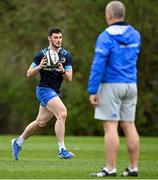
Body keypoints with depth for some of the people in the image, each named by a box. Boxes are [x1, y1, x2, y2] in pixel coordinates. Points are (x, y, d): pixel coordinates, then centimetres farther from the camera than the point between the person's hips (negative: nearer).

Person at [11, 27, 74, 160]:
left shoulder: (66, 55, 2)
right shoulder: (42, 54, -7)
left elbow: (69, 78, 0)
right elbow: (29, 74, -2)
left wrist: (63, 71, -21)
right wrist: (39, 67, -20)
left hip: (55, 92, 6)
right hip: (44, 89, -6)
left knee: (41, 122, 13)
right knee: (62, 113, -24)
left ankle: (18, 142, 33)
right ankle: (62, 150, -22)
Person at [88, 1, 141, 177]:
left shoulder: (105, 37, -13)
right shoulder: (135, 35, 8)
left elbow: (98, 66, -17)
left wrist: (92, 91, -16)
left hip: (110, 85, -7)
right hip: (130, 85, 7)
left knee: (110, 127, -7)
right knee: (129, 126, 8)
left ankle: (110, 169, -9)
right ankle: (133, 168, 7)